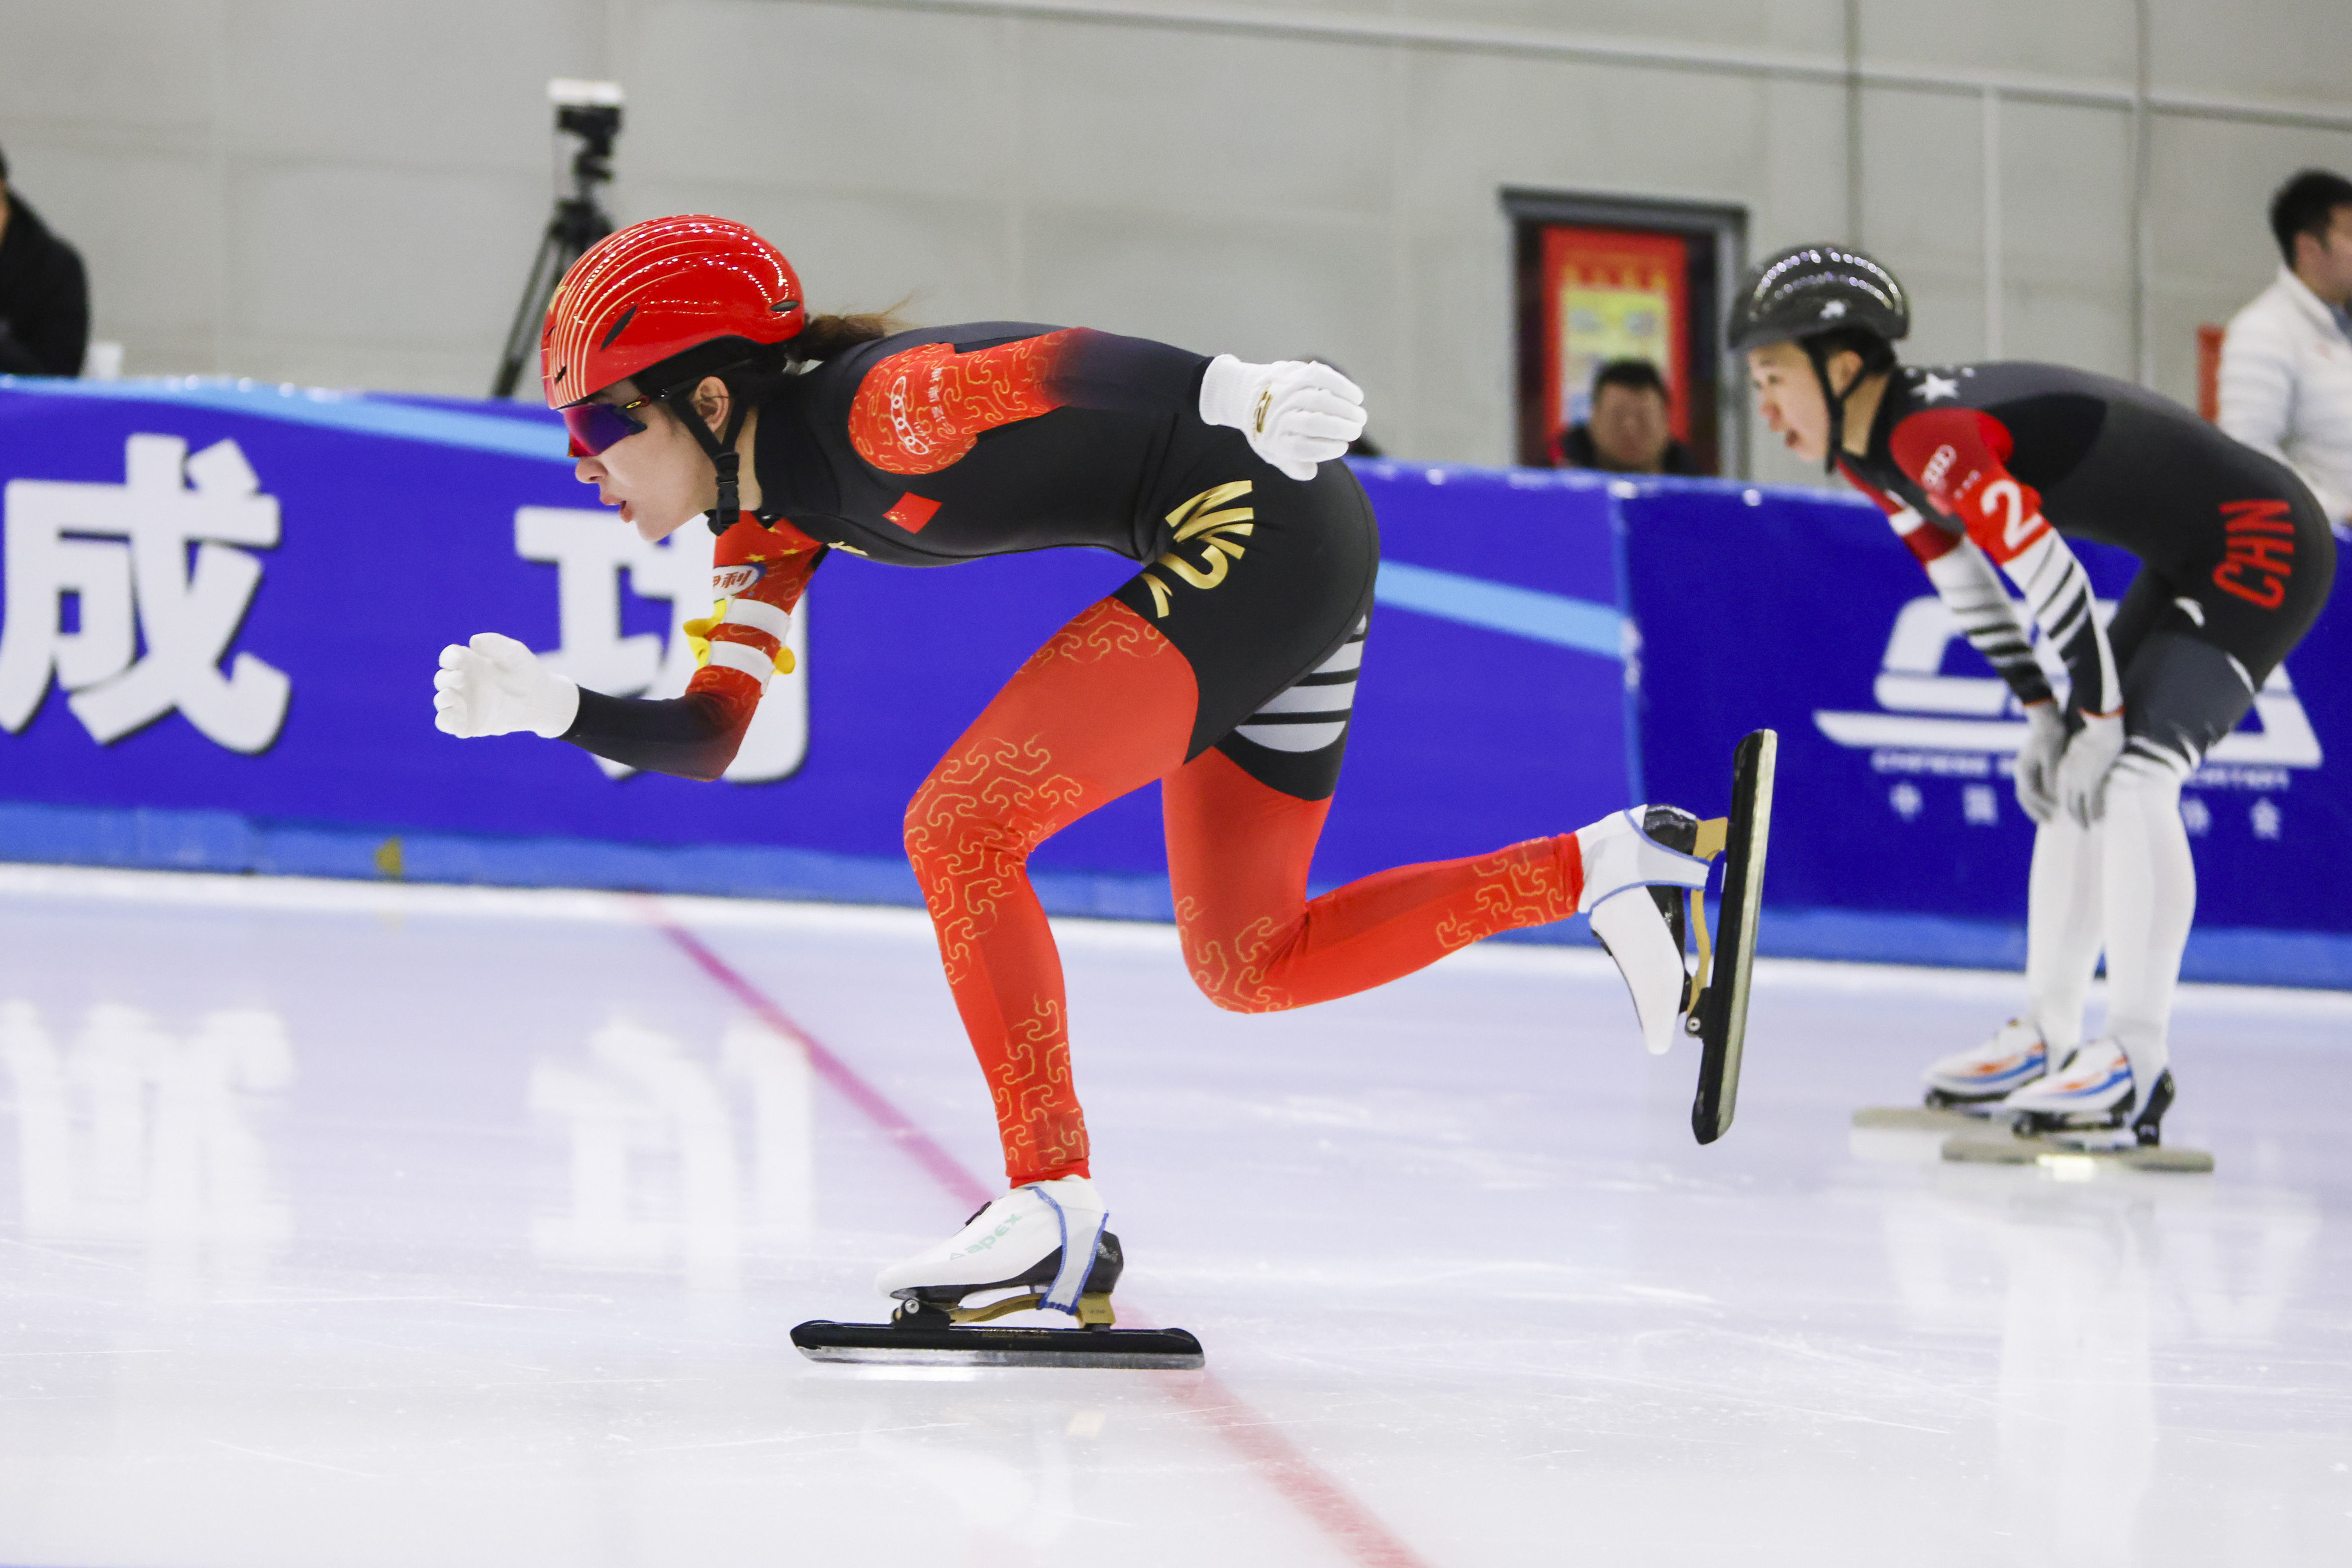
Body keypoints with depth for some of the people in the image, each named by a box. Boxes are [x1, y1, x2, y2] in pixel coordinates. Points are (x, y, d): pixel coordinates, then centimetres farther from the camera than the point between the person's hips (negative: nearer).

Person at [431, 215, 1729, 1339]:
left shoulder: (872, 410, -19)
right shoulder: (771, 509, 8)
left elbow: (1086, 371, -31)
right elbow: (705, 736, 8)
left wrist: (1250, 393, -46)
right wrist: (546, 706, -7)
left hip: (1265, 526, -10)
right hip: (1265, 566, 10)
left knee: (960, 825, -15)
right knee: (1251, 966, 17)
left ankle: (1056, 1211, -15)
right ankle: (1608, 866, 22)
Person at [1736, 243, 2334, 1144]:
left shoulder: (1934, 435, -28)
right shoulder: (1868, 457, 3)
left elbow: (2048, 572, -26)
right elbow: (1960, 579, 14)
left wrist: (2100, 716, -16)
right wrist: (2041, 712, 11)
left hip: (2264, 547, -10)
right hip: (2187, 563, 10)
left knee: (2132, 775, -20)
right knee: (2075, 784, 12)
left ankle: (2138, 1061, -17)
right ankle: (2046, 1036, 22)